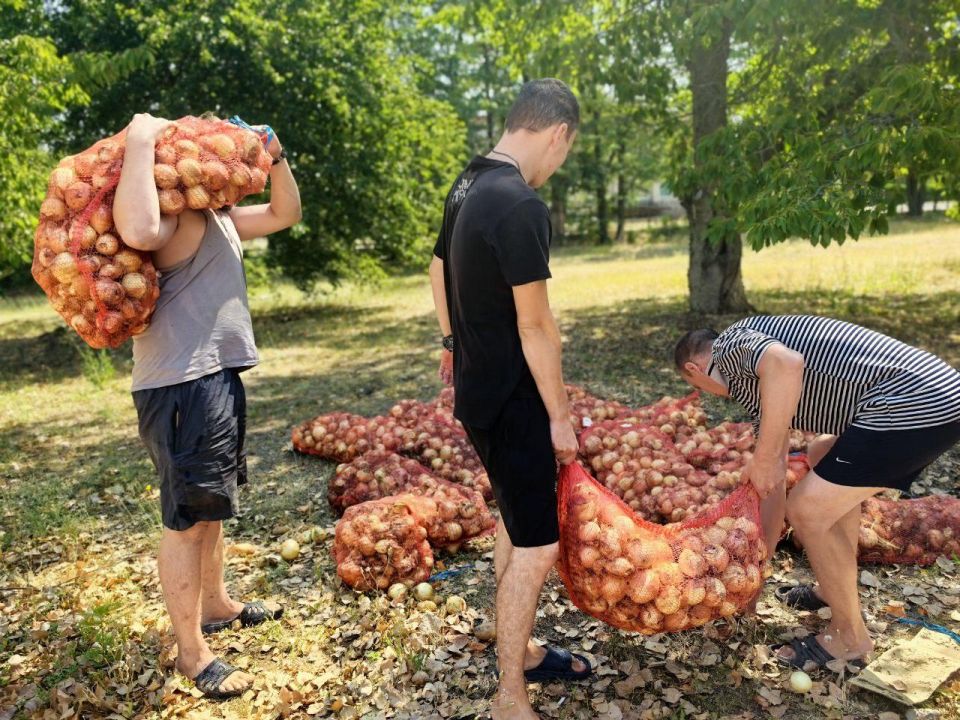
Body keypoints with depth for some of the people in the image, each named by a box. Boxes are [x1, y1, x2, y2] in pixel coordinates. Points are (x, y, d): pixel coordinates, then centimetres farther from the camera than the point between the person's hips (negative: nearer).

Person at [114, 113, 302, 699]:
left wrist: (275, 157, 8)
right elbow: (137, 231, -39)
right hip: (183, 386, -10)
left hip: (218, 377, 10)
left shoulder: (220, 216, 15)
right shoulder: (172, 216, -15)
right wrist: (139, 141, -28)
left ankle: (217, 604, 40)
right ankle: (191, 651, 12)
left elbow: (285, 214, 23)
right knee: (188, 517, -1)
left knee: (211, 505, 22)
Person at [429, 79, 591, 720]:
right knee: (537, 545, 0)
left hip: (479, 387, 10)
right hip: (510, 398, -10)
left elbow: (439, 271, 20)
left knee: (514, 518, 21)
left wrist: (454, 342, 32)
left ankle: (522, 650, 38)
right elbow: (535, 325, -22)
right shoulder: (521, 205, -22)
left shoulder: (467, 186, 8)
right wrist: (560, 416, -13)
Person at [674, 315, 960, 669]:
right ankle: (836, 590, 38)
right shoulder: (754, 377, 25)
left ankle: (850, 638, 17)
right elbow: (773, 489, 28)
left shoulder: (729, 345, -1)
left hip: (916, 403, -10)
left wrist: (764, 458, -17)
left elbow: (786, 363, -28)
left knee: (808, 510, -2)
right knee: (823, 457, 29)